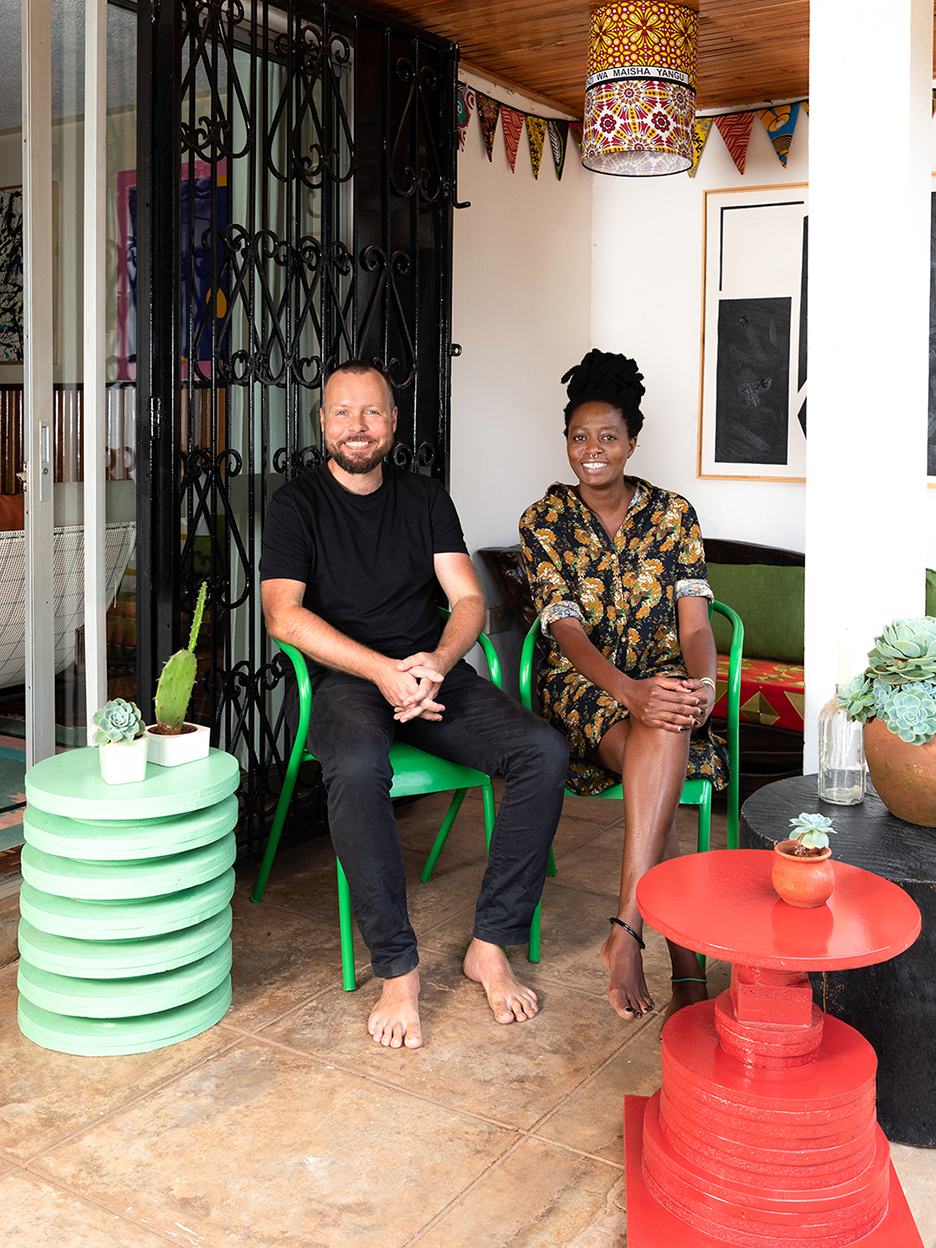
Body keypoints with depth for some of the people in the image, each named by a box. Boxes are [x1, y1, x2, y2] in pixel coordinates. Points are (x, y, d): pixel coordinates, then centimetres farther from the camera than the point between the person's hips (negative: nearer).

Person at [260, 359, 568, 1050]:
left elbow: (469, 599, 7)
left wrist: (437, 661, -16)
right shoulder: (296, 504, 4)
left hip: (435, 673, 4)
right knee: (357, 766, -38)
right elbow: (284, 614, -10)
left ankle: (492, 945, -12)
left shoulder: (426, 499, 15)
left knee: (545, 752, -21)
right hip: (343, 679, -3)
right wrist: (383, 671, -21)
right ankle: (399, 969, -25)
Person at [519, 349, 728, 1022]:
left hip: (664, 676, 1)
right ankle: (686, 954, -33)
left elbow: (694, 620, -4)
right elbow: (566, 629, -10)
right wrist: (631, 691, -30)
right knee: (658, 741, -35)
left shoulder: (672, 514, 6)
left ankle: (626, 929, -38)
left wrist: (703, 683, -29)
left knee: (665, 731, -38)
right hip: (584, 684, -1)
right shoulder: (545, 521, 2)